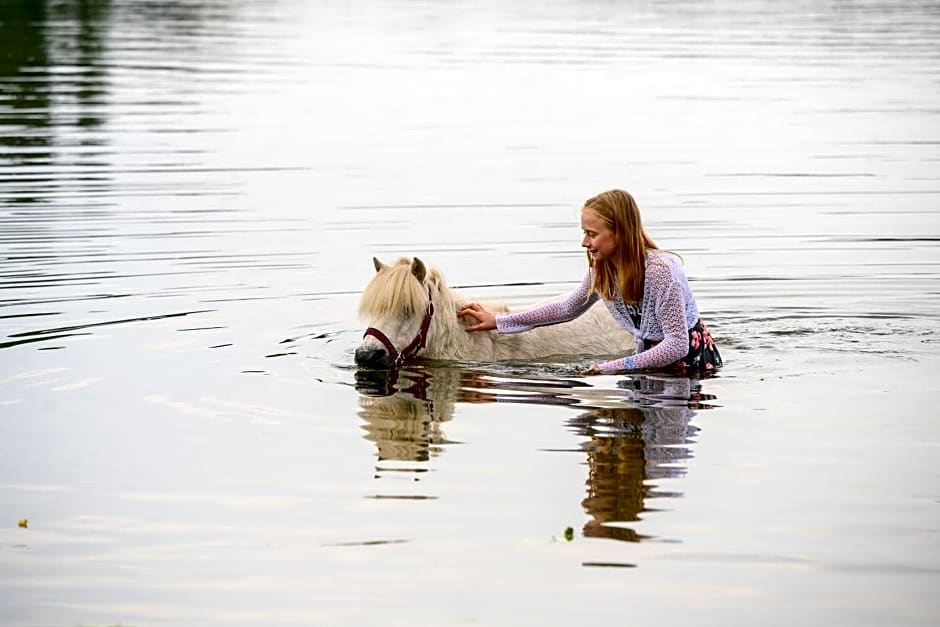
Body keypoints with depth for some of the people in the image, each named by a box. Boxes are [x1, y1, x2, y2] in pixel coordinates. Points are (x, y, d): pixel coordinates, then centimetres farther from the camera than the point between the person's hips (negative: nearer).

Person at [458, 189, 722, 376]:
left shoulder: (660, 270, -30)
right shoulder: (601, 268, -5)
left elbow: (677, 345, -29)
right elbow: (568, 308, 12)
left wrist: (615, 367, -32)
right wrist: (497, 321, 9)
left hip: (690, 359, -7)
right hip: (652, 355, 7)